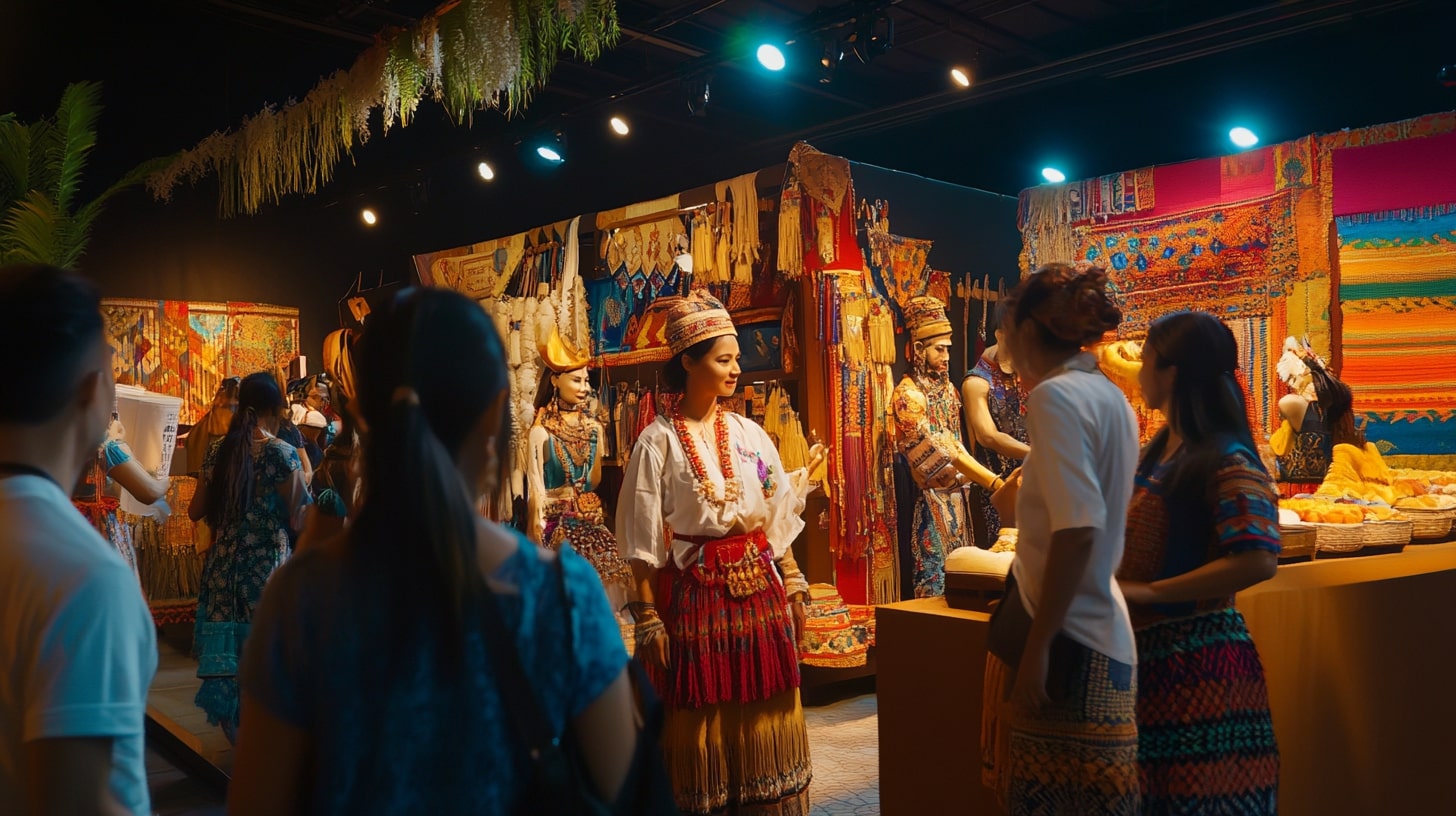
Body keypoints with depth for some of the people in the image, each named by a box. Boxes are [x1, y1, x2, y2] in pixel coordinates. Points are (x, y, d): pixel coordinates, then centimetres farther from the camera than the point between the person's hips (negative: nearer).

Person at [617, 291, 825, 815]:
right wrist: (648, 618, -9)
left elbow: (777, 516, 10)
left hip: (758, 584, 4)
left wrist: (792, 585, 7)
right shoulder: (659, 441, -7)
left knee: (764, 712, 10)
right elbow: (643, 541, -7)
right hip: (695, 590, -4)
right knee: (702, 716, 6)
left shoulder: (748, 433, 6)